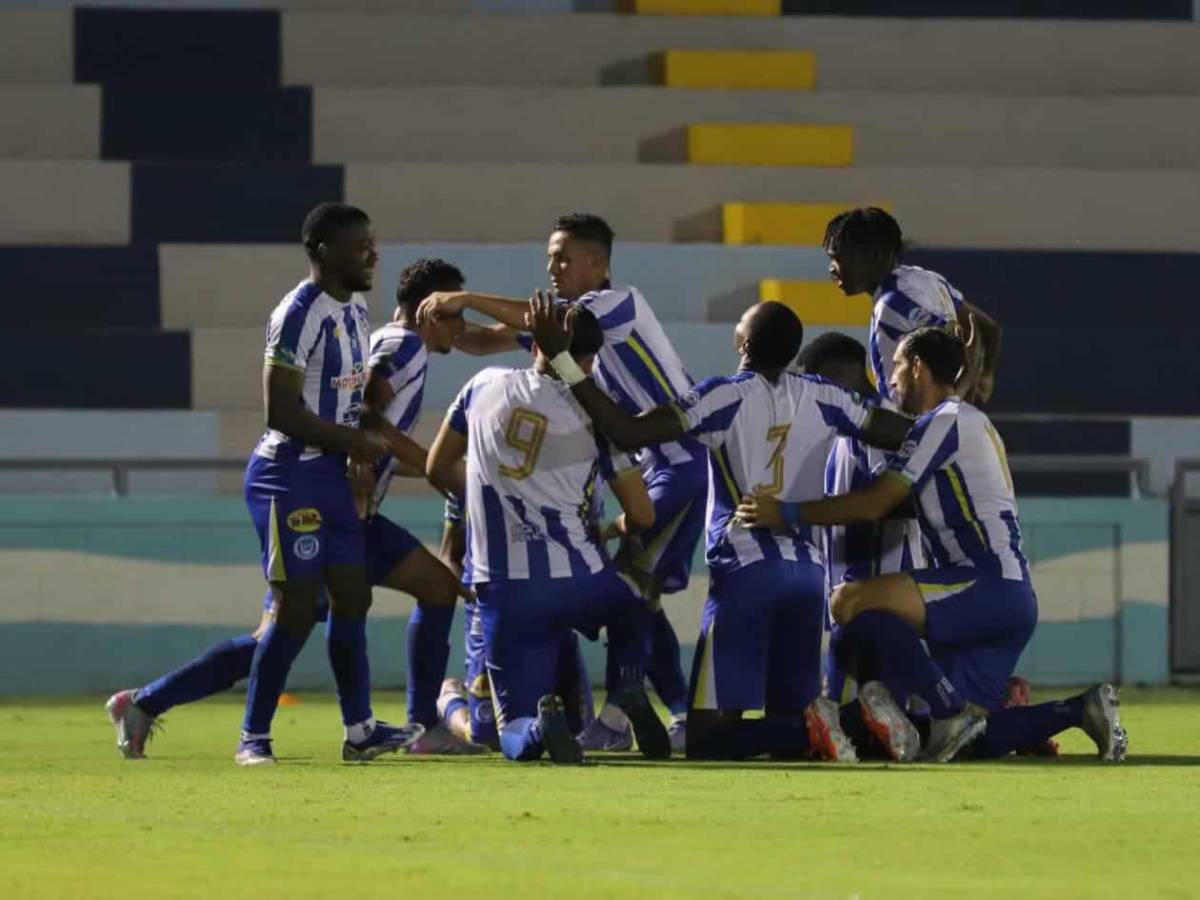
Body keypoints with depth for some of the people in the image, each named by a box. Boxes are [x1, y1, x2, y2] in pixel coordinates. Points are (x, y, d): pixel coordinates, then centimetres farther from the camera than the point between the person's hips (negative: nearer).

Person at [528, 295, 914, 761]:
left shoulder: (724, 396, -7)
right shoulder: (823, 398, 7)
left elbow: (627, 432, -13)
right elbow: (905, 434, 14)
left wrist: (560, 358, -10)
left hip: (745, 570, -5)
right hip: (806, 572, 5)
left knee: (707, 735, -6)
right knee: (788, 716, 11)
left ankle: (810, 727, -28)